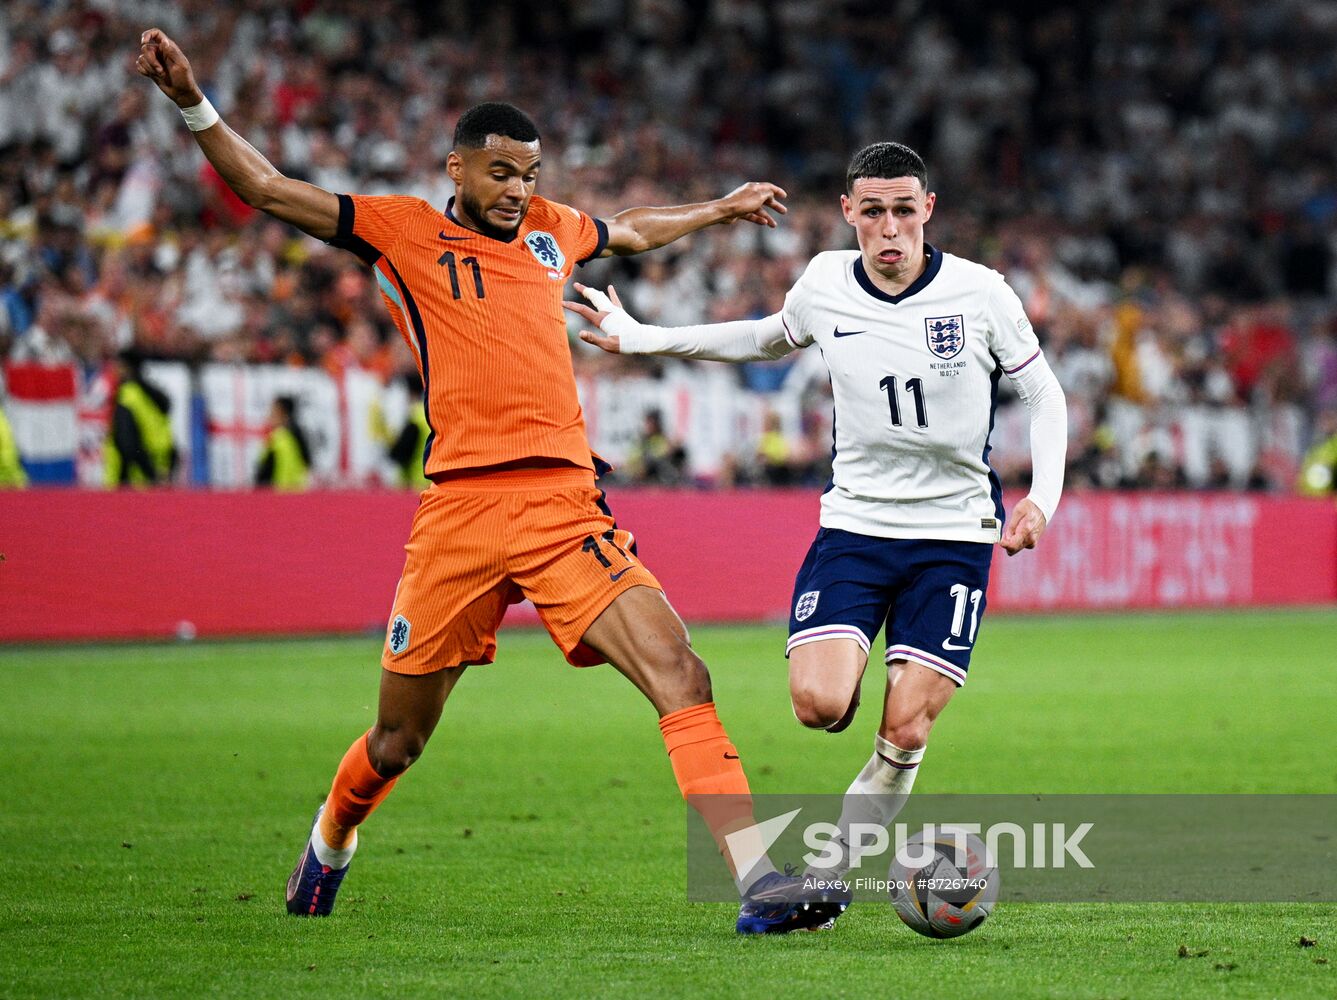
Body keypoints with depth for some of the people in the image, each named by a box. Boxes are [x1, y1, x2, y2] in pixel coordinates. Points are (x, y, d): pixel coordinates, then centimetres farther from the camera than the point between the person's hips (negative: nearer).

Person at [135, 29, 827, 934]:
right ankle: (331, 843, 41)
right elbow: (268, 189, 1)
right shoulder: (404, 231, 6)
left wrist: (719, 209, 52)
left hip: (567, 507, 3)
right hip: (461, 512, -3)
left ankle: (757, 880, -21)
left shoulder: (550, 228, 18)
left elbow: (629, 231, 41)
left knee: (681, 676, -16)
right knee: (400, 737, 9)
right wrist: (193, 102, -10)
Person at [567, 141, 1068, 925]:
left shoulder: (980, 293, -9)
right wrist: (637, 337, 21)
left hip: (954, 533, -2)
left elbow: (1044, 391, 4)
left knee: (905, 732, -9)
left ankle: (834, 876, 9)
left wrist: (1043, 497, -11)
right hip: (856, 522, 2)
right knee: (819, 704, -22)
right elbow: (769, 339, 21)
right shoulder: (825, 286, -1)